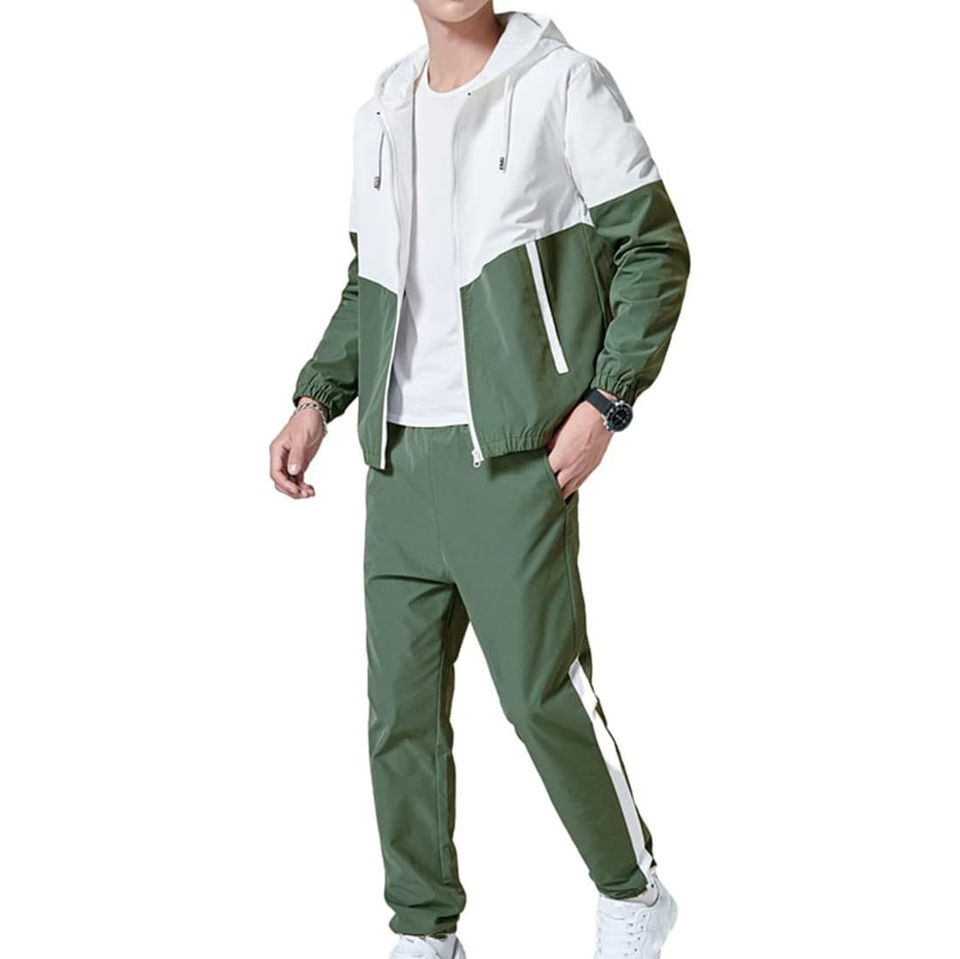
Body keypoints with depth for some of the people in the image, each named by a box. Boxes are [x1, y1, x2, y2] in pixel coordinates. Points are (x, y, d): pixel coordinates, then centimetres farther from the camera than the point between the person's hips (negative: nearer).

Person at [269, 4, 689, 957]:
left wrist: (605, 399, -12)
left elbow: (654, 249, -3)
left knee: (541, 692, -4)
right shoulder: (379, 116, 15)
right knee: (400, 708, 6)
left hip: (512, 457, -6)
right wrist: (317, 399, 8)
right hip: (399, 459, 6)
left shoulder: (563, 82, -2)